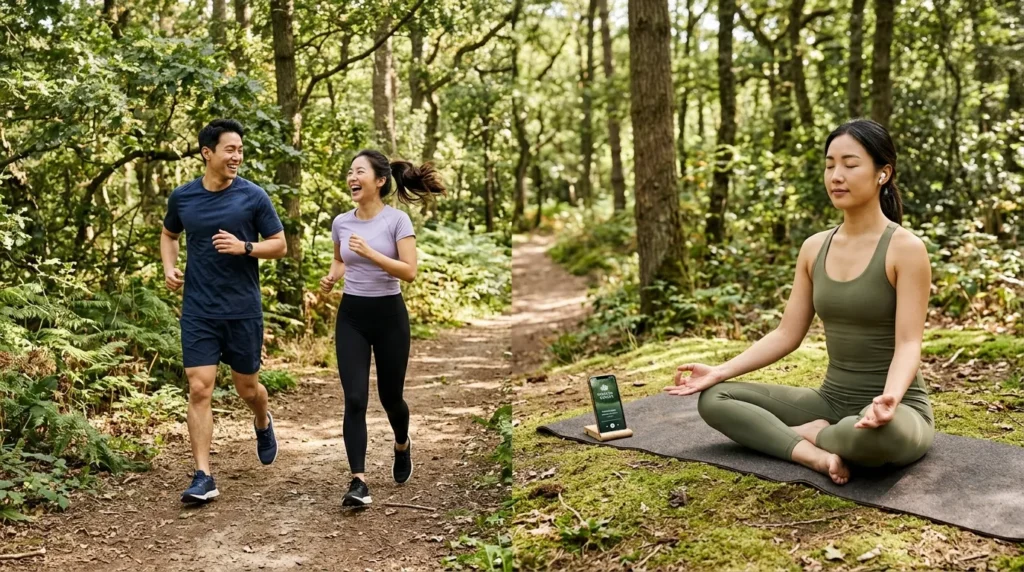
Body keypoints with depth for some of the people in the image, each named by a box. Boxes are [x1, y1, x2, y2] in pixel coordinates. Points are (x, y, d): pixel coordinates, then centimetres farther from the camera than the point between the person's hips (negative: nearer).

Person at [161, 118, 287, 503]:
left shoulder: (253, 196, -5)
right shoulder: (182, 197, 2)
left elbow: (280, 245, 0)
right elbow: (169, 234, 21)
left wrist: (244, 247, -18)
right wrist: (169, 267, 2)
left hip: (243, 310, -1)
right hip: (198, 311, 1)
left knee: (247, 387, 11)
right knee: (199, 389, -7)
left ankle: (263, 424, 47)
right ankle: (203, 477, -2)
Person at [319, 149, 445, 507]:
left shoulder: (397, 220, -10)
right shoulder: (341, 222, 3)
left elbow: (409, 271, -17)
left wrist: (369, 253, -26)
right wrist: (331, 278, 1)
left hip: (389, 315, -3)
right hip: (351, 316, 3)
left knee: (390, 396, 12)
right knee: (355, 399, -10)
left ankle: (402, 446, 45)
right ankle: (359, 482, -10)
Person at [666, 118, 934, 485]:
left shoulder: (905, 248, -13)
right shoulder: (814, 248, 5)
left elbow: (908, 344, -19)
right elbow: (787, 334, 6)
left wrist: (890, 397, -40)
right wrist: (720, 371, -4)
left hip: (897, 410, -5)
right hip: (831, 401, 6)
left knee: (876, 433, -42)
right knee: (714, 398, -5)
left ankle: (808, 433, -8)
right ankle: (813, 453, -22)